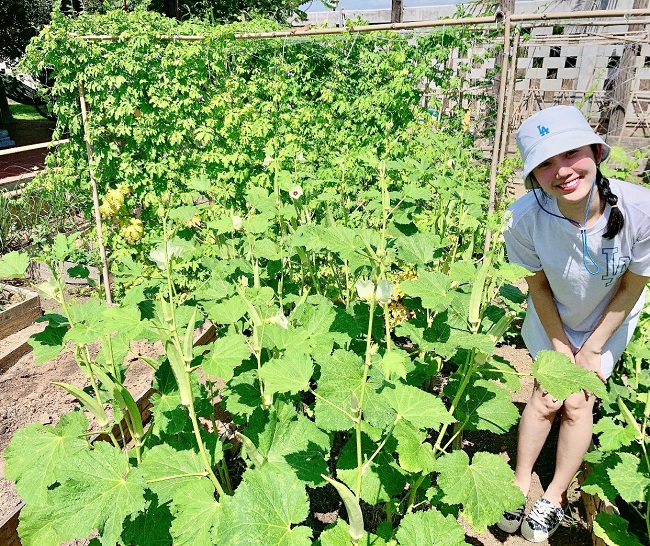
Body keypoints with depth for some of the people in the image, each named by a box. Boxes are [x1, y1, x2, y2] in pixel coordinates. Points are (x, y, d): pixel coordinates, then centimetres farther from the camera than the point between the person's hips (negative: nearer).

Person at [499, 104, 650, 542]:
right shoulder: (524, 218, -33)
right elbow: (538, 284, -15)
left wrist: (592, 348, -10)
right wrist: (560, 348, -9)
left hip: (607, 321, 0)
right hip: (552, 319, 0)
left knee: (578, 404, 4)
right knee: (546, 395, 6)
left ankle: (555, 496, 26)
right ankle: (521, 483, 27)